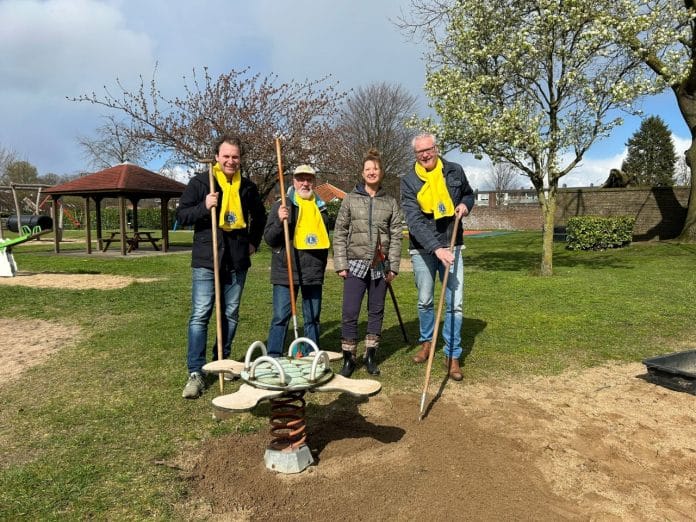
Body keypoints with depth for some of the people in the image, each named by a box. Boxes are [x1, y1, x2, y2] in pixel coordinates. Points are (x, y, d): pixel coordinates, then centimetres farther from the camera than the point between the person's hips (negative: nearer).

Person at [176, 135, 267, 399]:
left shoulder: (248, 187, 10)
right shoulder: (200, 182, -1)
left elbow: (259, 216, 26)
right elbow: (181, 215, -3)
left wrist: (253, 242, 15)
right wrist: (204, 206, -19)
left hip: (237, 261, 4)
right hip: (206, 259, -4)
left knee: (231, 315, 11)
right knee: (200, 315, -6)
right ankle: (195, 373, -1)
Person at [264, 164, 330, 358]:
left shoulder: (321, 207, 14)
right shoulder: (282, 205, 1)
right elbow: (269, 238, -3)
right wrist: (279, 221, -21)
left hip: (314, 273, 4)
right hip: (285, 271, -4)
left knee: (312, 319, 10)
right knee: (280, 318, -2)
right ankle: (272, 359, 7)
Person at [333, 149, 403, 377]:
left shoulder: (391, 202, 5)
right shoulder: (350, 199, 3)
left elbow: (396, 236, 4)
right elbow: (339, 233, 2)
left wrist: (393, 267, -1)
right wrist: (341, 264, -5)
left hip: (380, 267, 2)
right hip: (355, 265, -1)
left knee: (376, 312, 10)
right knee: (350, 313, -4)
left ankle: (371, 356, 23)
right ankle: (348, 358, 10)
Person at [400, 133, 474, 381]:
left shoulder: (455, 171, -1)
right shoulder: (409, 181, -10)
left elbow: (469, 194, 19)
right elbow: (415, 221, -20)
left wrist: (465, 205, -6)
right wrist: (436, 248, -32)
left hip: (452, 247, 1)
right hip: (423, 250, -1)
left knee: (455, 303, -2)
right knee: (424, 302, 12)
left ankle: (452, 355, 10)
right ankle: (426, 342, 35)